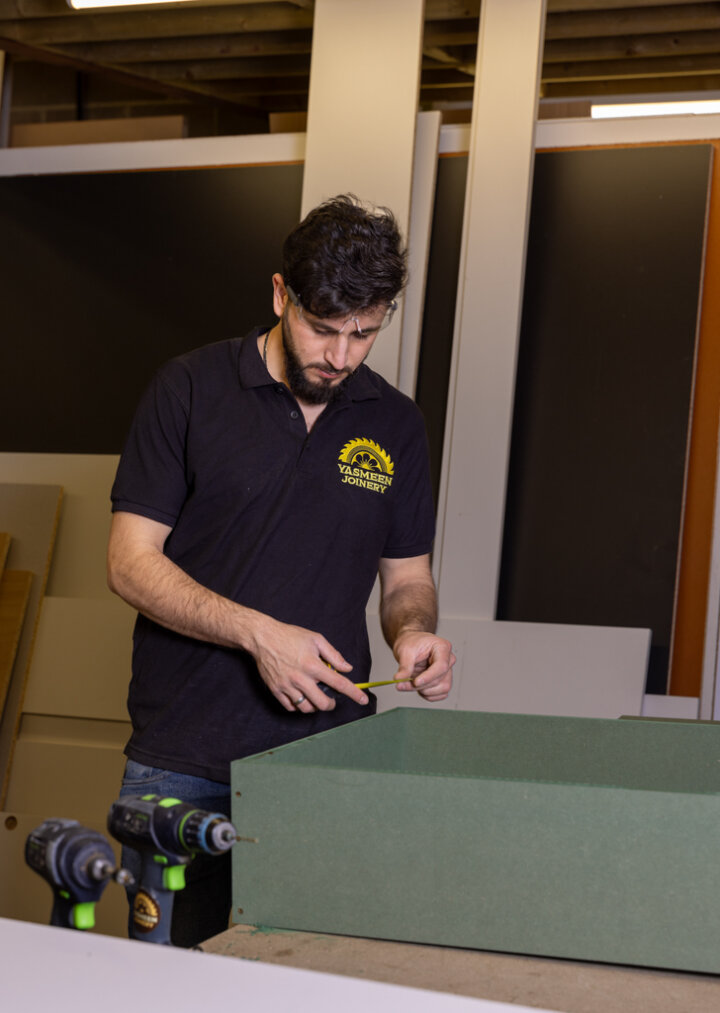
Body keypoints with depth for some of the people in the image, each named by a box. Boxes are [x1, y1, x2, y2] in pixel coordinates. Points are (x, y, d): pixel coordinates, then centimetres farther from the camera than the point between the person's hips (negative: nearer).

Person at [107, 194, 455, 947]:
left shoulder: (394, 426, 9)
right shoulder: (191, 391, -2)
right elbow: (132, 562, -5)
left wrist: (413, 630, -7)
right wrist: (258, 633, -17)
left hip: (331, 753, 3)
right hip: (182, 760, -2)